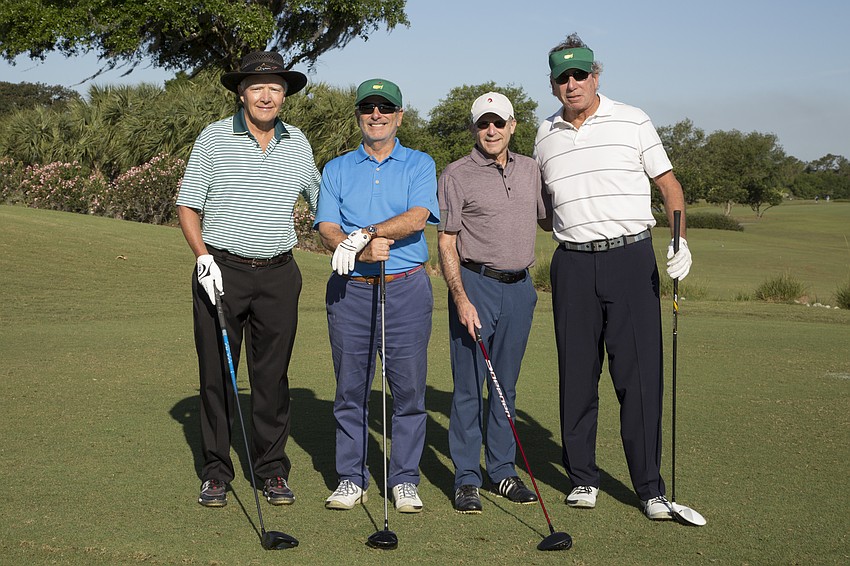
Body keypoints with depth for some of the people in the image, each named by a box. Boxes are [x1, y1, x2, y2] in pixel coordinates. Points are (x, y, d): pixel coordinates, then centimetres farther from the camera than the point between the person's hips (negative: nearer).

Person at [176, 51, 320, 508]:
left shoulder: (297, 143, 9)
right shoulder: (214, 138, 0)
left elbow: (321, 199, 20)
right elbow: (187, 205, 0)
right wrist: (203, 256, -12)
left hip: (278, 274, 2)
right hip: (221, 271, -2)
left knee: (272, 376, 5)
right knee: (217, 373, 2)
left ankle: (273, 469, 16)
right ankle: (216, 472, 13)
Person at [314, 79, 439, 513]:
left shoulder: (420, 165, 8)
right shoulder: (336, 170, 12)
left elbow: (417, 218, -9)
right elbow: (327, 229, 0)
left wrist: (363, 233, -19)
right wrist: (362, 251, -19)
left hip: (406, 287, -1)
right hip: (349, 290, 2)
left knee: (408, 389, 0)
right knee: (350, 389, 4)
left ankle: (405, 480, 10)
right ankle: (351, 478, 14)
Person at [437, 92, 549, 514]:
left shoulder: (530, 169, 12)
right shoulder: (456, 175, -3)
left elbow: (548, 219, 23)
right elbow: (446, 241, -5)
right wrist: (460, 297, -14)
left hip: (519, 286, 4)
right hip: (475, 284, -4)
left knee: (506, 386, 11)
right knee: (468, 387, -1)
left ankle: (503, 471, 19)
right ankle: (466, 479, 5)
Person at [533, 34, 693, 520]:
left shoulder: (632, 121, 3)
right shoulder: (545, 138, 11)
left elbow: (669, 184, 5)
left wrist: (680, 241, -8)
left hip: (631, 257, -2)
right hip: (573, 264, 3)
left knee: (640, 373, -6)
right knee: (577, 375, 4)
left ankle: (650, 487, 1)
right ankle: (584, 477, 16)